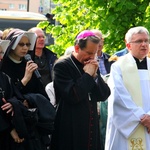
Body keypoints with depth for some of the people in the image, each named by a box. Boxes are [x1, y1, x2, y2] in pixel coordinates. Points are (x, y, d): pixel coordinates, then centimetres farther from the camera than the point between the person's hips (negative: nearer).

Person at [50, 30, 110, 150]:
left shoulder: (91, 67, 12)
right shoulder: (62, 66, -8)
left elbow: (104, 95, 8)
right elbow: (72, 95, -19)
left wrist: (94, 74, -4)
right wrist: (87, 75, -11)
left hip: (91, 129, 6)